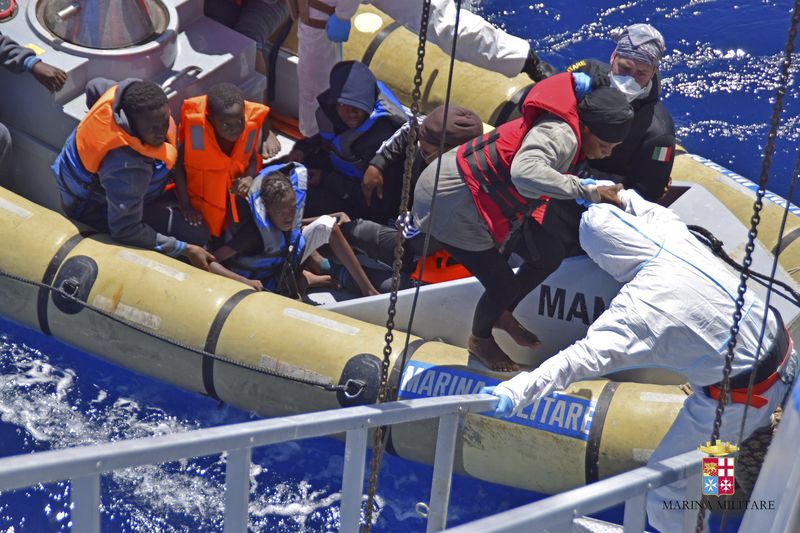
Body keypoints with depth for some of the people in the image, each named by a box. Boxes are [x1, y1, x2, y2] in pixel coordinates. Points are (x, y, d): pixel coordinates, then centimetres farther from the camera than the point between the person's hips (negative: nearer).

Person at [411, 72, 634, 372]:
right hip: (453, 206, -10)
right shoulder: (560, 135, -31)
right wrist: (587, 192, -43)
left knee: (550, 255, 11)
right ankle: (479, 340, 33)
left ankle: (502, 315, 35)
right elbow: (525, 172, -50)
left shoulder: (564, 127, -1)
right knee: (504, 286, 0)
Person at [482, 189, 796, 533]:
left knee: (665, 486, 4)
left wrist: (517, 392, -40)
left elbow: (583, 358, -35)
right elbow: (654, 212, 16)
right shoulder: (676, 234, -9)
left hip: (740, 395, -8)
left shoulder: (639, 305, -27)